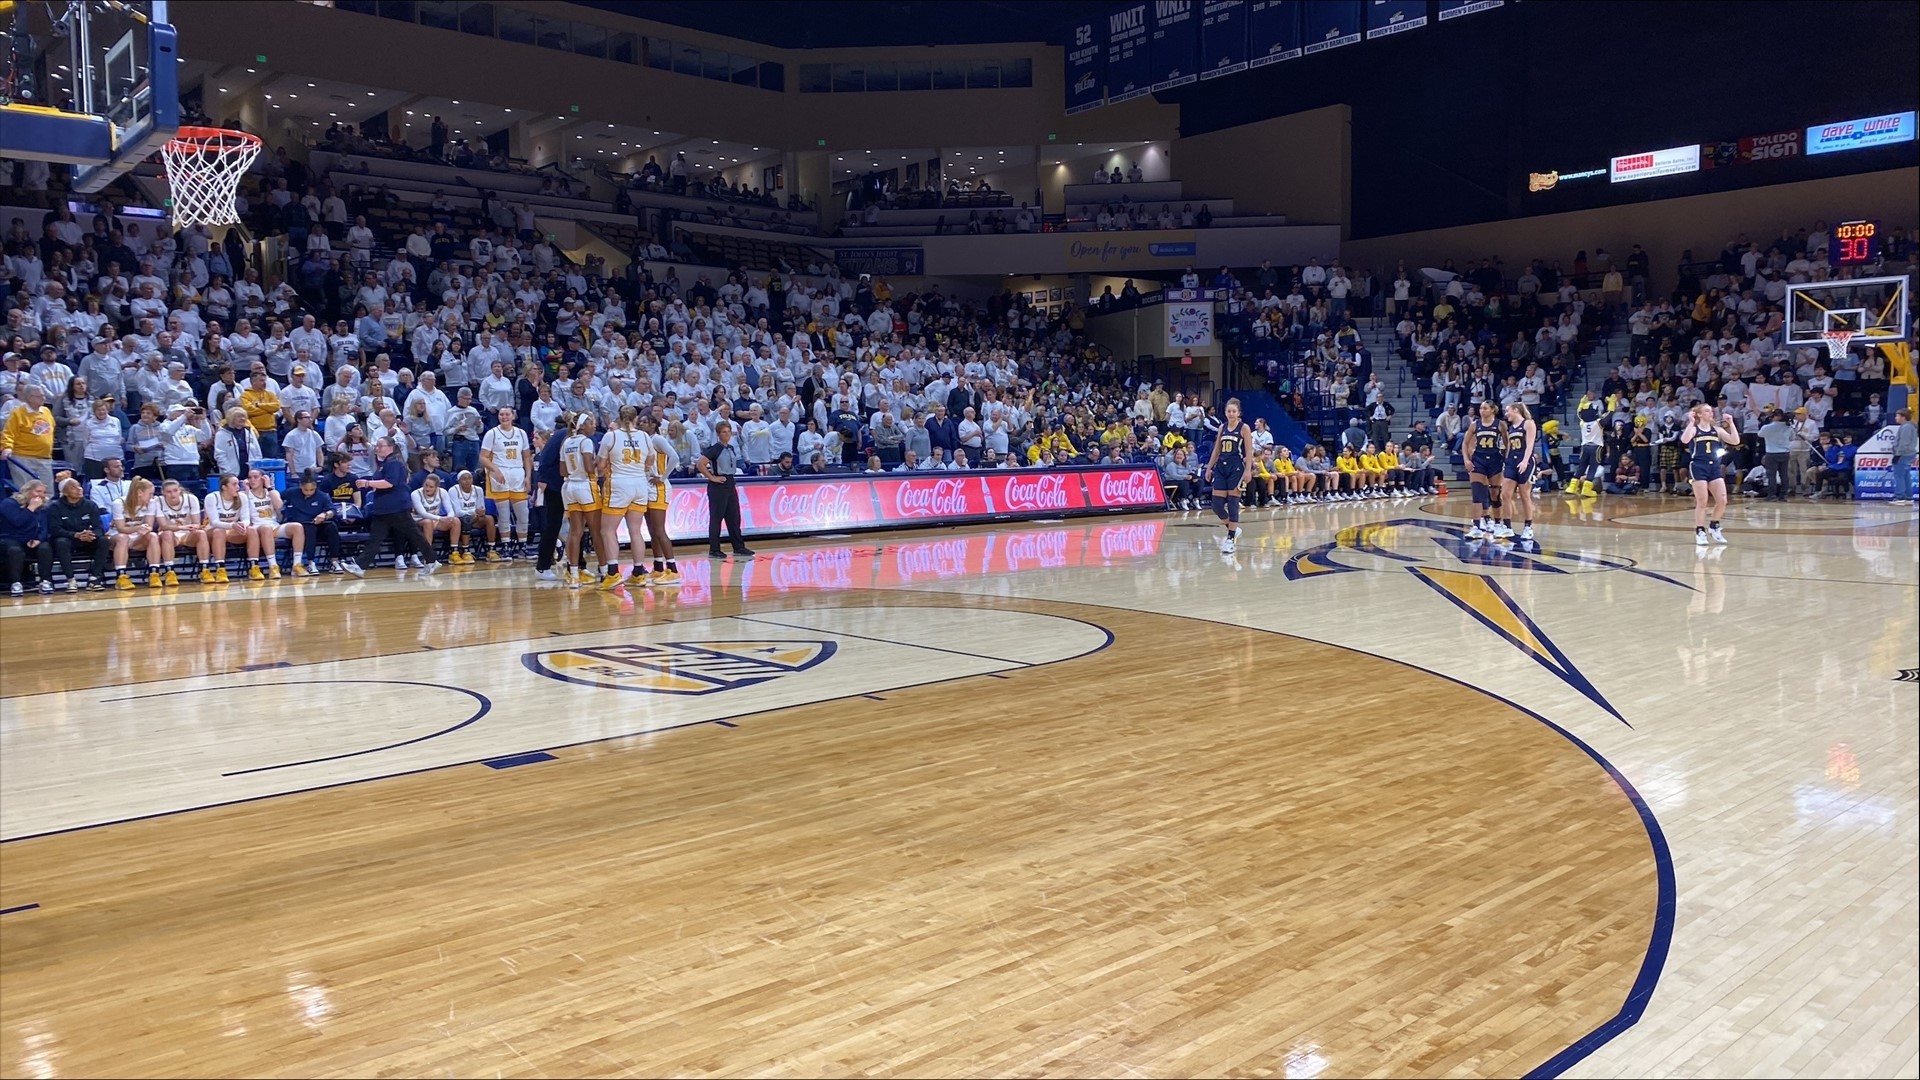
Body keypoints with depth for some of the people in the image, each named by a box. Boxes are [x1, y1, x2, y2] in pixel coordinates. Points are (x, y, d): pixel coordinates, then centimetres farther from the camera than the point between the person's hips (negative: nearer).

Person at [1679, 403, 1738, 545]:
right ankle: (1700, 532, 6)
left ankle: (1713, 526, 21)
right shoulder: (1693, 429, 0)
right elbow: (1684, 440, -23)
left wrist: (1731, 423, -2)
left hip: (1714, 467, 5)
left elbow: (1735, 441, 1)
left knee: (1722, 501, -2)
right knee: (1702, 502, -5)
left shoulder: (1717, 430, 12)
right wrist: (1691, 422, -21)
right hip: (1698, 466, -4)